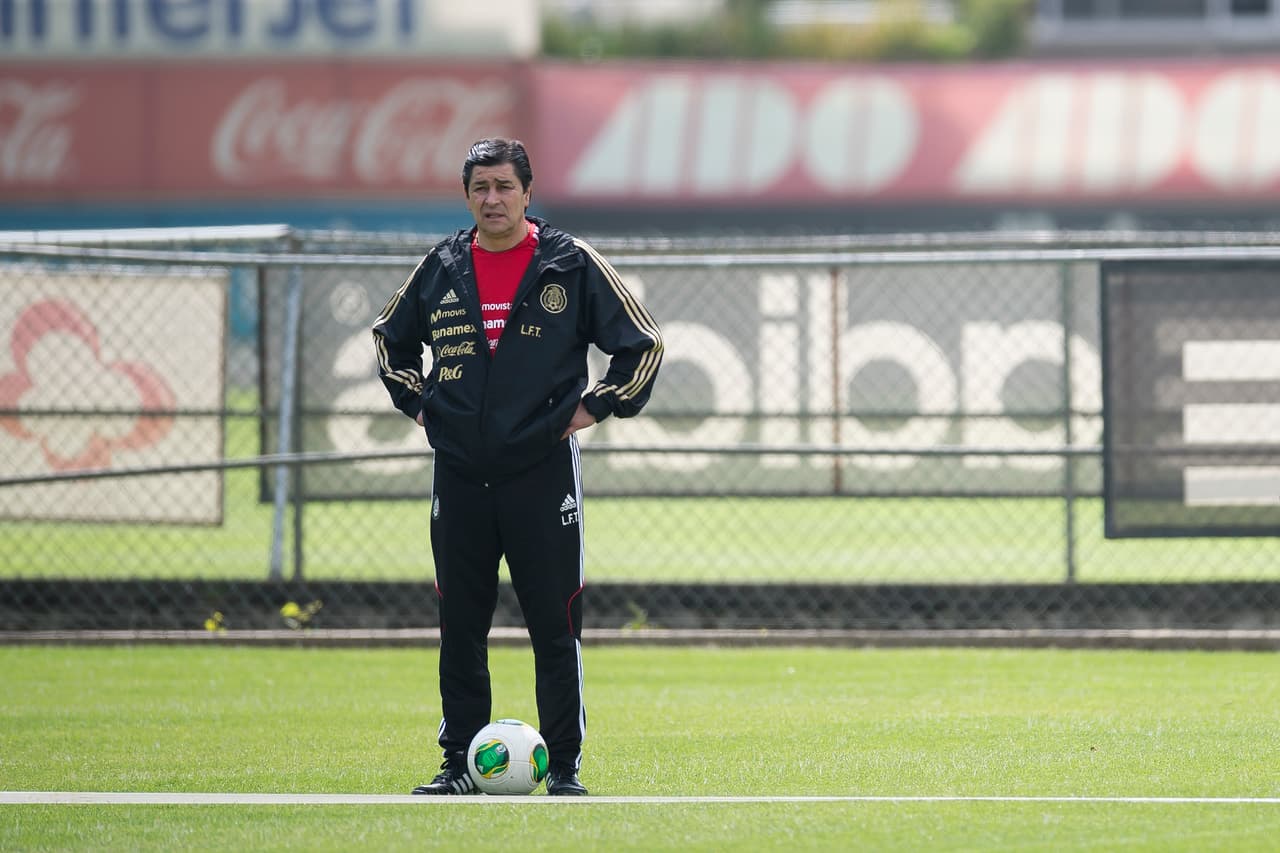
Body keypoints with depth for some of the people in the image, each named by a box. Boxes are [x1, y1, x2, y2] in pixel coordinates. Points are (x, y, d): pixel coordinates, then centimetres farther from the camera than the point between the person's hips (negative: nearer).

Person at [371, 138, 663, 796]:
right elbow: (391, 339, 26)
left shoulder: (571, 263, -1)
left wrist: (595, 406, -1)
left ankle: (564, 766, 3)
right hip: (458, 474, 3)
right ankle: (460, 762, 12)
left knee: (555, 624, -3)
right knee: (460, 625, 4)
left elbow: (642, 344, 4)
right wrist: (418, 403, 14)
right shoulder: (440, 269, 8)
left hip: (543, 470, -3)